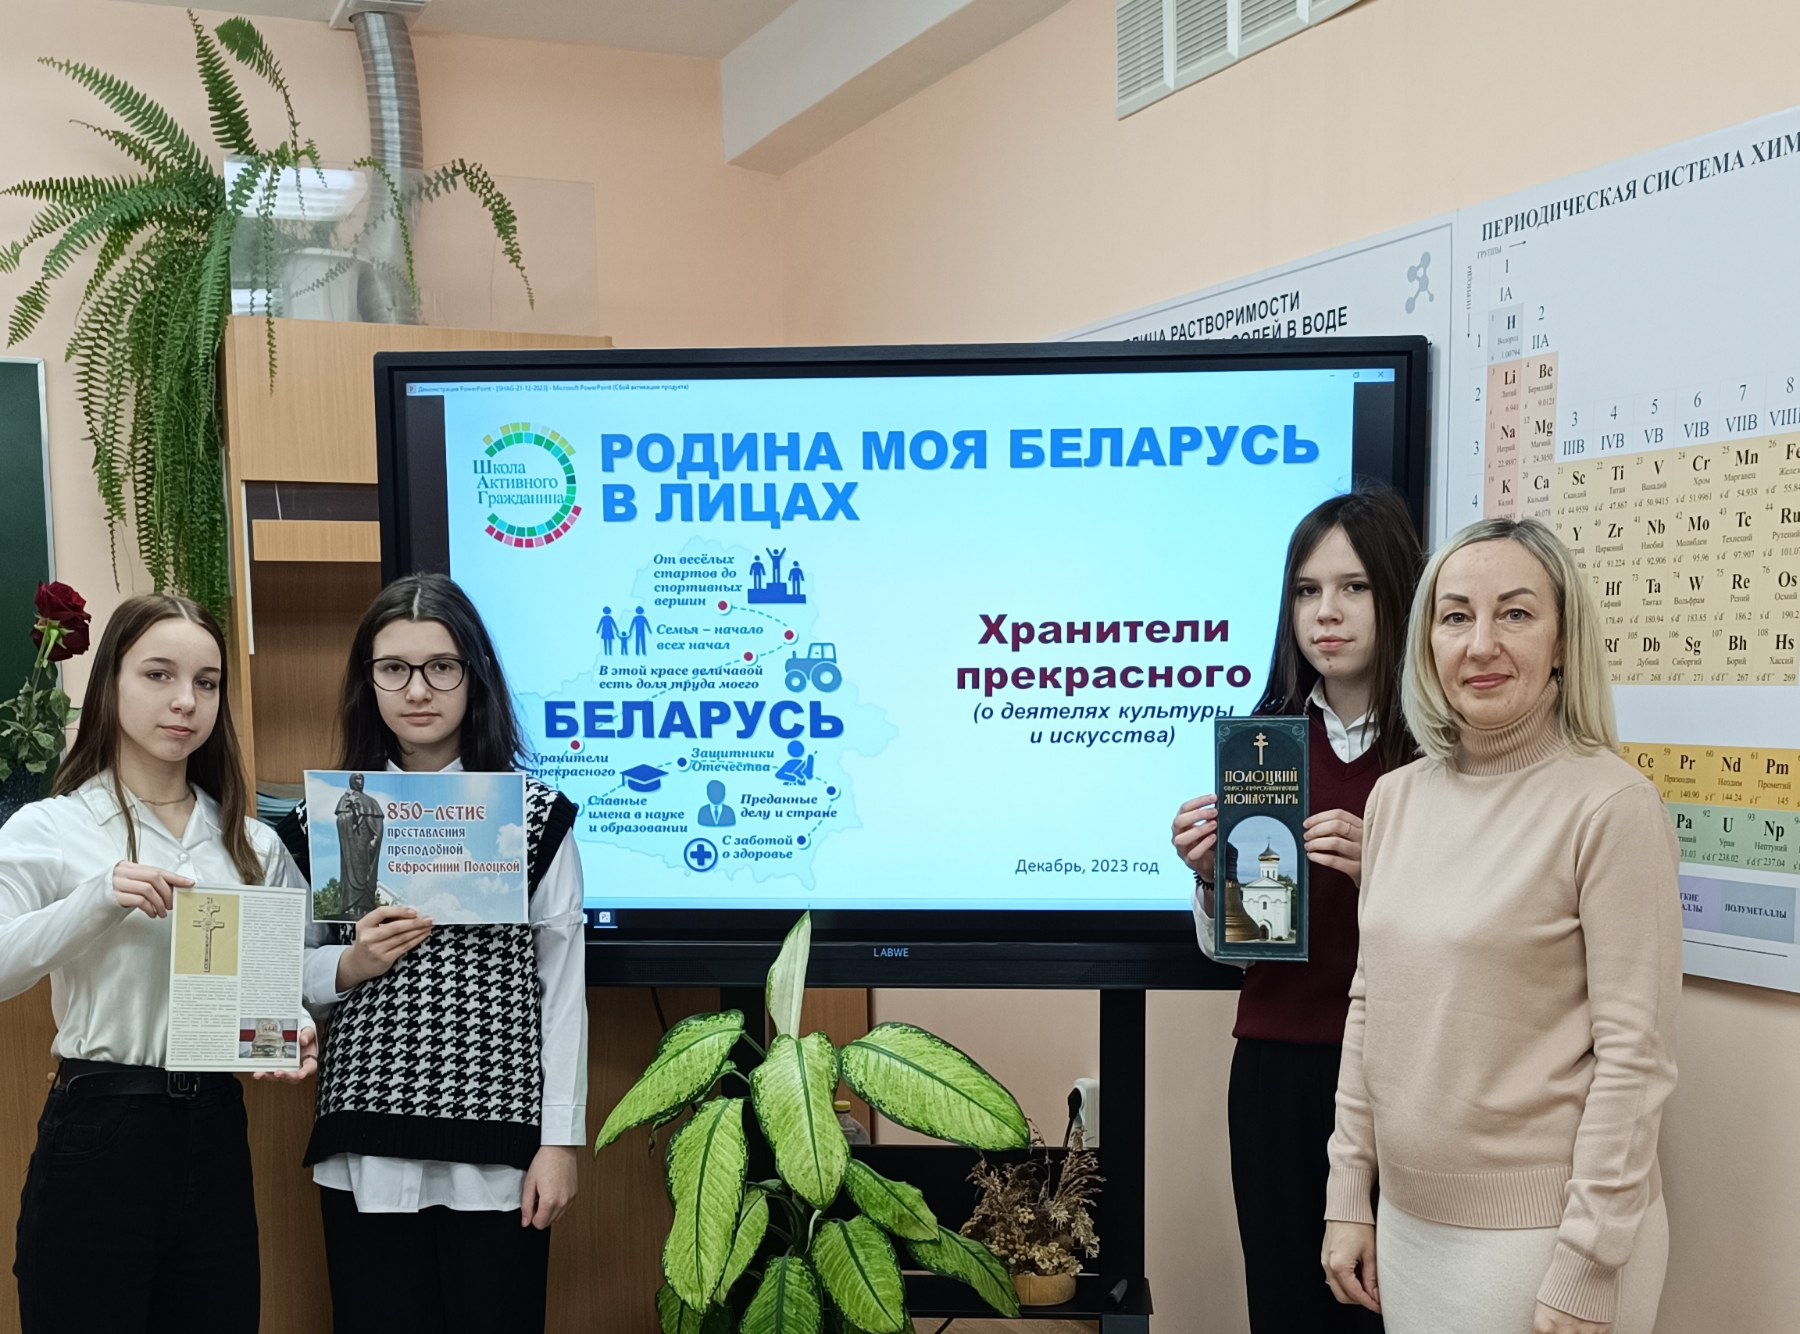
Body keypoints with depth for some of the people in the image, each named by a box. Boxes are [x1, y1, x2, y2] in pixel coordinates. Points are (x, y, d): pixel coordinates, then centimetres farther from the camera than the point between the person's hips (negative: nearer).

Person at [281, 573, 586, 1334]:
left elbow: (562, 986, -1)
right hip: (366, 1151, 2)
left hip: (495, 1150, -1)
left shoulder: (536, 814, -1)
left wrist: (560, 1140, -4)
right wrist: (348, 966, -10)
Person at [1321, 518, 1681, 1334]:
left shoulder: (1611, 806, -14)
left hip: (1543, 1233, -5)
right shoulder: (1397, 797, 4)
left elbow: (1636, 1056, -15)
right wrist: (1349, 1192, 9)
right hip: (1408, 1222, 6)